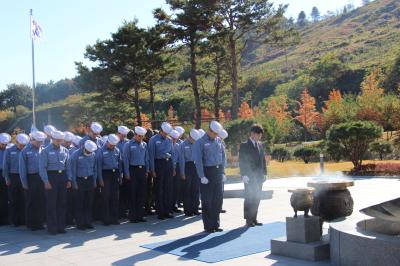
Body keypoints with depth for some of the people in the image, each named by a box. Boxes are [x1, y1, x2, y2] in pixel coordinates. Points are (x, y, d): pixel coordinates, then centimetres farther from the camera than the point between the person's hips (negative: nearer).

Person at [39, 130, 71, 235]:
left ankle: (61, 226, 17)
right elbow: (42, 167, -7)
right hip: (51, 176, -4)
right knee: (51, 204, -1)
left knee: (62, 203, 8)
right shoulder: (45, 151, -4)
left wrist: (69, 180, 5)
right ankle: (52, 228, 6)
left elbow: (68, 166, 11)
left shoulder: (65, 151, 8)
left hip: (62, 177, 4)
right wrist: (46, 181, -13)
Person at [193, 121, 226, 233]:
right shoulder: (200, 142, -7)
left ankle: (215, 224, 18)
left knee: (218, 198, 8)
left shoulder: (219, 141, 10)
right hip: (207, 172, -5)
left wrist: (222, 171, 7)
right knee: (207, 200, 0)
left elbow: (223, 156, 15)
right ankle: (208, 226, 9)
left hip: (218, 171, 5)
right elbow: (198, 160, -10)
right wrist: (202, 176, -14)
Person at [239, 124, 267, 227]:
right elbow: (241, 161, -10)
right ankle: (248, 220, 3)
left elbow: (263, 160, 15)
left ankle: (254, 219, 15)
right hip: (249, 177, -6)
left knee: (257, 198, 8)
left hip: (259, 176, 6)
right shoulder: (244, 145, -6)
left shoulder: (260, 145, 13)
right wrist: (244, 175, -16)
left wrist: (264, 173, 9)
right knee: (249, 198, -3)